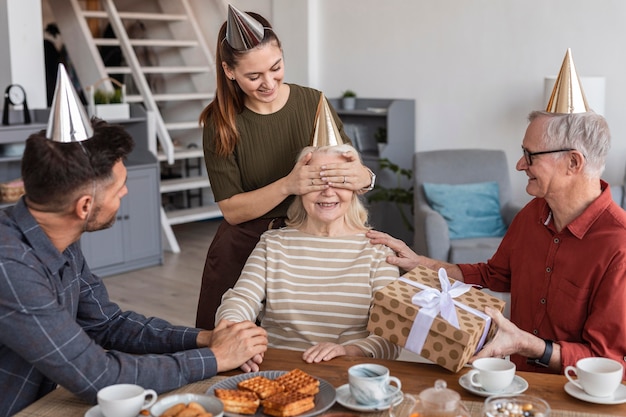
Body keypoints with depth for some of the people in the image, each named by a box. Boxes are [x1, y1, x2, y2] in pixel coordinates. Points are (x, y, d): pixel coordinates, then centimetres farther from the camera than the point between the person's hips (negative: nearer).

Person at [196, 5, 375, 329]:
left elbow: (356, 170, -5)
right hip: (245, 248, 0)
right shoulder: (220, 123, -7)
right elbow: (231, 210, -11)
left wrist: (363, 177, -30)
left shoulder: (313, 103, -5)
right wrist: (288, 185, -28)